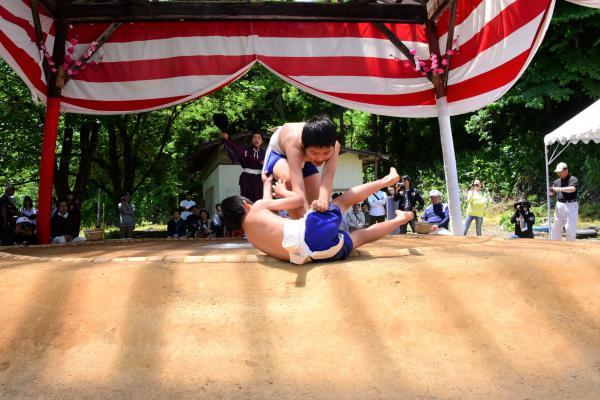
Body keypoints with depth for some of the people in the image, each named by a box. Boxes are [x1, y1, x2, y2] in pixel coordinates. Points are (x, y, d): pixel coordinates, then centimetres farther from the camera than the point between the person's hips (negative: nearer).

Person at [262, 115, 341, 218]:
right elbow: (298, 186, -53)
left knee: (315, 198, -5)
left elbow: (328, 177, -48)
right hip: (278, 152, -4)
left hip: (304, 159, 4)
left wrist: (323, 199, -69)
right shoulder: (294, 143, -46)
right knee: (288, 178, -36)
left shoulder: (334, 146, -35)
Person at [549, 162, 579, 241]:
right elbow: (551, 193, 13)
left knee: (571, 227, -5)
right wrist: (549, 190, -10)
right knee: (556, 226, 9)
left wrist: (560, 189, -32)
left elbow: (572, 189, -26)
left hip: (571, 206, -6)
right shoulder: (557, 181, 12)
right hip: (559, 205, 6)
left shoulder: (573, 179, -6)